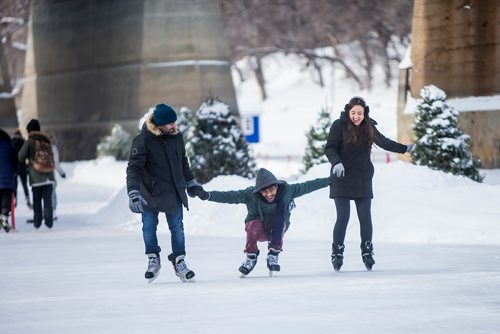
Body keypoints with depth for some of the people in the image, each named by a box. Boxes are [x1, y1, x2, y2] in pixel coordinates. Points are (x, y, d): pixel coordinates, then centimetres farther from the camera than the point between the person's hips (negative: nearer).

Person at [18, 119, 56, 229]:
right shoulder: (47, 141, 9)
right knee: (48, 200, 4)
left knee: (37, 201, 8)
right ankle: (49, 221, -5)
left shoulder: (29, 142, -3)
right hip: (49, 176, 3)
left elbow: (20, 157, -5)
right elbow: (52, 158, 13)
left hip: (36, 177, -3)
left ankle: (37, 222, 6)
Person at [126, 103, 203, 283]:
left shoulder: (176, 136, -1)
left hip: (174, 192, 4)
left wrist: (191, 182, 23)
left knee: (177, 228, 5)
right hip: (150, 192, -4)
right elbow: (134, 168, -21)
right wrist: (133, 193, -31)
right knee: (149, 228, 2)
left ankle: (179, 262, 17)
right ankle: (153, 260, 21)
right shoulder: (143, 140, -18)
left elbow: (183, 161, 16)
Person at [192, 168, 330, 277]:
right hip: (259, 229, -1)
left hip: (276, 230, 1)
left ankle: (273, 255, -25)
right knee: (254, 225, -35)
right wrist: (207, 195, -41)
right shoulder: (251, 194, -24)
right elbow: (229, 196, -29)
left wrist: (329, 180, -9)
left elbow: (307, 186, -11)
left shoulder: (286, 191, -19)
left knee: (280, 216, -31)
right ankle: (251, 257, -11)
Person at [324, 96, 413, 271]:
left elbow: (384, 142, 23)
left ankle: (367, 253, 16)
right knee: (343, 218, -7)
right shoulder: (339, 126, -7)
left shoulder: (369, 127, 7)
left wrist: (403, 148, 32)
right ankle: (337, 254, 3)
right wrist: (336, 162, -27)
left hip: (363, 180, 4)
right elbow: (329, 148, -9)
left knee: (365, 218, 3)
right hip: (342, 178, -4)